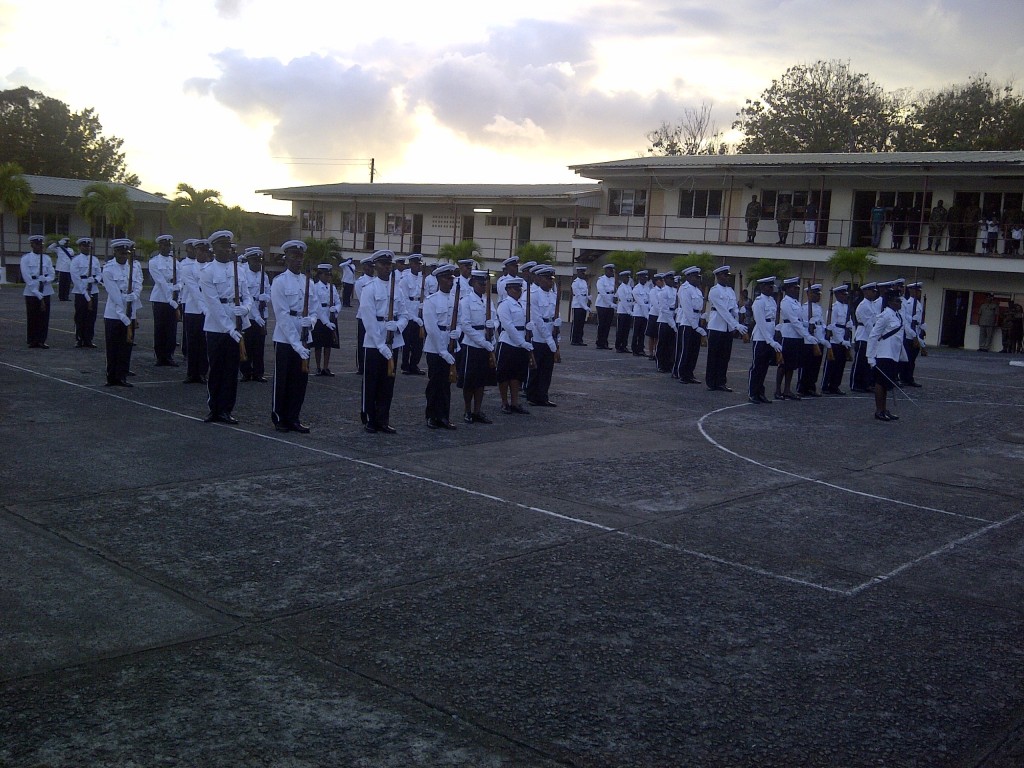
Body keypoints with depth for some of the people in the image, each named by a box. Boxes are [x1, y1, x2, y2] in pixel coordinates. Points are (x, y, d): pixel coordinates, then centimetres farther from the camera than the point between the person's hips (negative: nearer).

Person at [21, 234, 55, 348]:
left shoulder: (47, 258, 8)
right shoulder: (26, 258, -2)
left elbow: (52, 275, 6)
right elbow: (27, 279, -8)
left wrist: (44, 280, -17)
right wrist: (38, 295, -13)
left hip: (45, 292, 3)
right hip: (31, 292, -3)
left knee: (44, 317, 2)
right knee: (32, 318, 2)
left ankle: (41, 341, 8)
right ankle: (33, 341, 10)